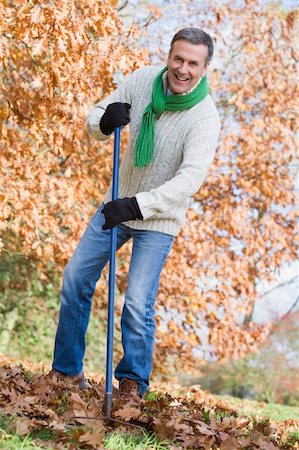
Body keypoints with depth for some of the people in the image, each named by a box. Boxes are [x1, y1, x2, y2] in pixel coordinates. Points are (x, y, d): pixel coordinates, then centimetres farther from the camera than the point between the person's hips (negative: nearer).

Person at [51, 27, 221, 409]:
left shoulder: (204, 117, -24)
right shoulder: (142, 81, -10)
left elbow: (190, 178, -33)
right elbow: (94, 124, 0)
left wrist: (137, 205, -43)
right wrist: (105, 120, -25)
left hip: (159, 218, -5)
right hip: (119, 203, 5)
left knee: (138, 303, -14)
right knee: (75, 279, 6)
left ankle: (133, 382, 9)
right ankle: (67, 370, 22)